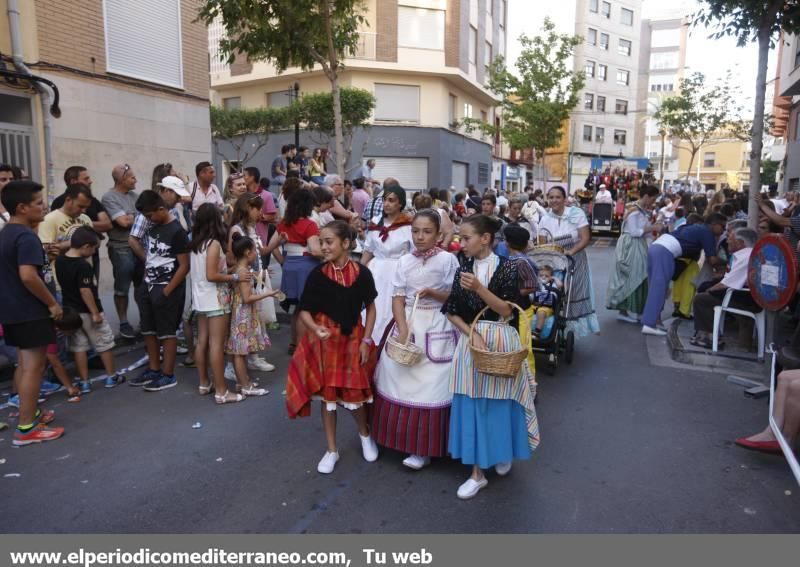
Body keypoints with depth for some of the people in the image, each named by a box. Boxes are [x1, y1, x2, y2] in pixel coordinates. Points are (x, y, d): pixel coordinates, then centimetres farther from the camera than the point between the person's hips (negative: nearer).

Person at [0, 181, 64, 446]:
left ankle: (30, 413, 31)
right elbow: (28, 276, -28)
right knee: (33, 367, -3)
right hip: (30, 312, -10)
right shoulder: (26, 236, -19)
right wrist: (52, 303, -19)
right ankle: (26, 428, 2)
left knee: (24, 363, 19)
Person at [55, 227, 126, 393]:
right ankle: (111, 377, 20)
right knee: (104, 344, 9)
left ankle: (84, 382, 14)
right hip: (87, 312, -7)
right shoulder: (83, 266, -23)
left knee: (79, 347, 11)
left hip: (70, 310, 7)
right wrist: (95, 312, -19)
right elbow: (85, 291, -24)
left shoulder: (59, 260, 1)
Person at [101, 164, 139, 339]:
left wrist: (131, 217, -7)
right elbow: (124, 222, -16)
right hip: (121, 250, -6)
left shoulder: (134, 196, 11)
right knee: (122, 288, 5)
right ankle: (123, 323, 17)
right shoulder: (109, 198, -9)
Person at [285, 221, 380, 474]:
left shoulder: (361, 273, -10)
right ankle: (331, 449, 27)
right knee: (327, 395, 9)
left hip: (353, 340, -1)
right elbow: (304, 311, -5)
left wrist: (366, 341, -4)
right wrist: (315, 328, -24)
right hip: (324, 341, 1)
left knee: (355, 394, 6)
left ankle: (365, 434, 38)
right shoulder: (317, 274, -9)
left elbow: (370, 309, 0)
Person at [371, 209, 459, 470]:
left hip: (436, 328, -3)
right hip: (407, 324, 4)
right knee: (401, 382, 9)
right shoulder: (404, 262, 3)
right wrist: (403, 329, -13)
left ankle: (424, 448, 11)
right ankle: (403, 437, 29)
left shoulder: (448, 260, -6)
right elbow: (398, 299, 0)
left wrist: (433, 293, -18)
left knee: (431, 386, 0)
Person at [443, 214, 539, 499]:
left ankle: (503, 454, 39)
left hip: (501, 341, -2)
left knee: (501, 402, 9)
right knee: (471, 404, 4)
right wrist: (472, 334, -13)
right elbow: (452, 311, 1)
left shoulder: (508, 267, -7)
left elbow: (507, 310, -13)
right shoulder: (463, 268, 2)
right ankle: (477, 472, 17)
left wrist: (479, 288, -25)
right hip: (470, 340, 3)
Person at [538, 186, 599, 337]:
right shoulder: (545, 219, -1)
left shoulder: (576, 213, -9)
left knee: (577, 295, 4)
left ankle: (573, 329, 16)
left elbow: (586, 238, -13)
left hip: (576, 261, -2)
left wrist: (571, 252, -27)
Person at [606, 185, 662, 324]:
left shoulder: (644, 210, 12)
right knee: (630, 278, -4)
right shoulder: (634, 210, -16)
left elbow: (641, 230, 13)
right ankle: (625, 311, 5)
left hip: (638, 246, 9)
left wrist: (653, 227, 0)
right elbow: (634, 231, -20)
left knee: (637, 278, 11)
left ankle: (631, 309, 18)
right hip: (630, 246, -9)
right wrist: (652, 228, -16)